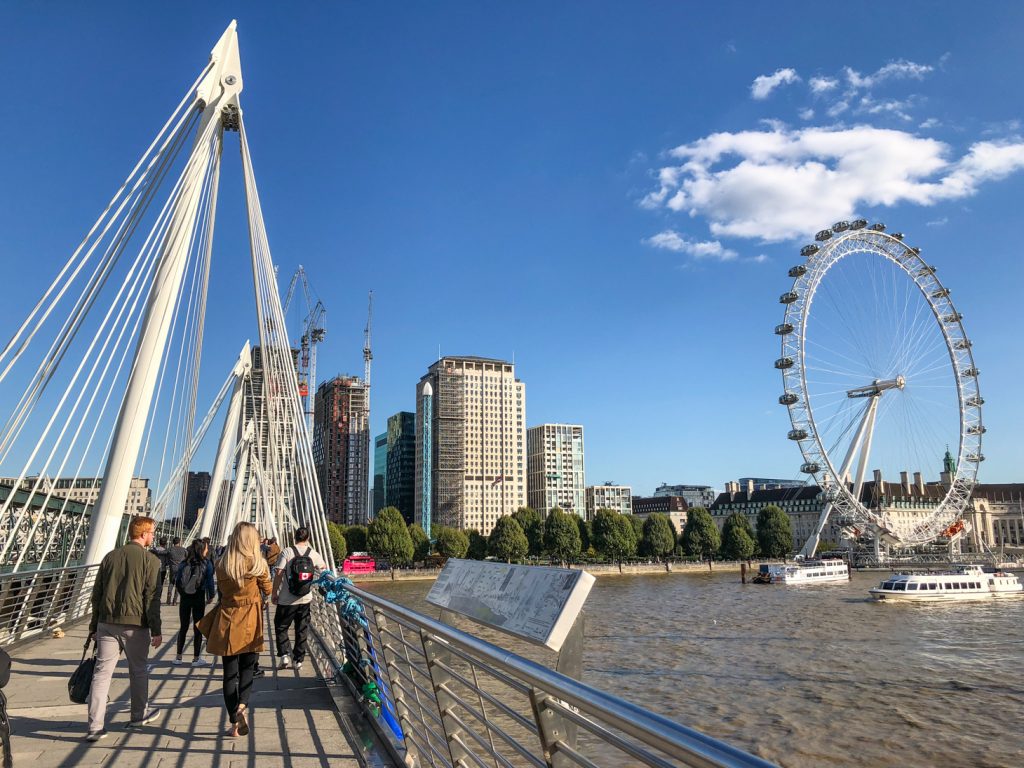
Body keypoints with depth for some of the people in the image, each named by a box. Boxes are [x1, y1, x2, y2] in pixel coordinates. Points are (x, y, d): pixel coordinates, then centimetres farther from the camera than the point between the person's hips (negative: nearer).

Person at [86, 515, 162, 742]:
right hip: (135, 624, -4)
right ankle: (139, 715, 29)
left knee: (102, 672, 4)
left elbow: (96, 594, 13)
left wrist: (94, 626, 20)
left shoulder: (110, 557, 10)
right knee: (138, 670, 13)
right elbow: (152, 598, -10)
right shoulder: (149, 560, -6)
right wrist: (156, 630, -5)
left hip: (107, 623, 4)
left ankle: (95, 726, 0)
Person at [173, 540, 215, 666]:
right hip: (199, 598, -3)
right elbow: (210, 581, -8)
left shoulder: (184, 563, 0)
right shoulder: (206, 564, -8)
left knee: (183, 627, 14)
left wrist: (181, 592, 17)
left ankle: (178, 657, 18)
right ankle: (196, 658, 9)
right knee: (197, 628, 6)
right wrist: (210, 596, 5)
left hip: (185, 598, 3)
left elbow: (176, 580, 2)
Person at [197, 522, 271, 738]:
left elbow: (221, 590, 13)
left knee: (229, 672, 10)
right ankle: (242, 705, -15)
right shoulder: (258, 564, -10)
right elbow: (267, 590, 2)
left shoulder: (221, 564, -1)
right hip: (251, 622, -2)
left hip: (227, 619, 2)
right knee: (247, 669, 10)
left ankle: (234, 722, 13)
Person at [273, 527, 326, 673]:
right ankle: (299, 661, 16)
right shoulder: (314, 553, 0)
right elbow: (325, 570, 9)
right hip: (305, 600, 3)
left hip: (286, 600, -3)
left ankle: (285, 655, 1)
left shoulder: (287, 552, -9)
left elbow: (279, 574, -12)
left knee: (281, 627, 14)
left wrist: (274, 593, -3)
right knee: (302, 631, 12)